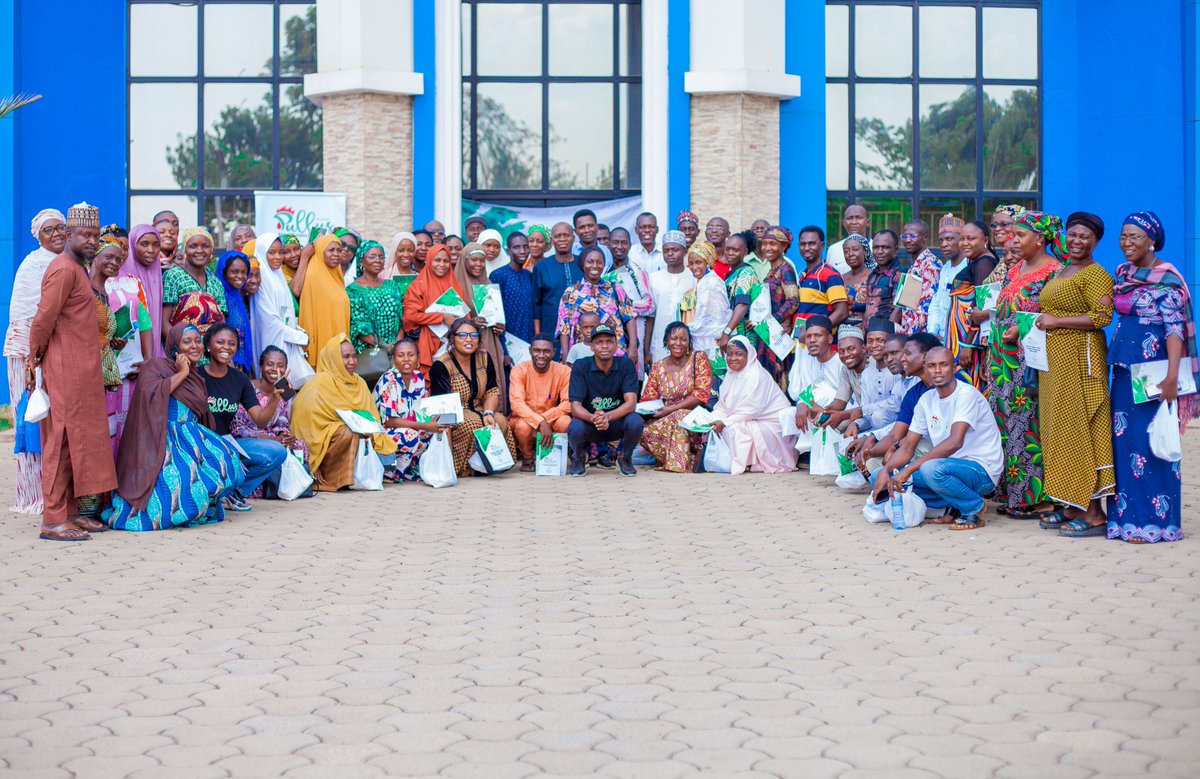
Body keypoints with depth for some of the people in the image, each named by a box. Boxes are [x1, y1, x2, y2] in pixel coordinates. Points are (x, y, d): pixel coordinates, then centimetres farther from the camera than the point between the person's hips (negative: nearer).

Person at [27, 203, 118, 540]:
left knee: (77, 440, 12)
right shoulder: (64, 269, -15)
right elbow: (44, 319, -18)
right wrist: (35, 357, -8)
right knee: (62, 442, -6)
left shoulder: (77, 268, 17)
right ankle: (53, 521, -3)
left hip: (81, 370, 10)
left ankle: (69, 511, 19)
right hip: (65, 370, -10)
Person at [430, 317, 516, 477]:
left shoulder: (484, 358, 7)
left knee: (500, 421, -25)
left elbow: (493, 391, 3)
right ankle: (462, 468, -19)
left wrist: (489, 413, -19)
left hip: (478, 411, 5)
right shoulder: (441, 366, -12)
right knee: (471, 424, -36)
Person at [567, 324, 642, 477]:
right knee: (575, 428, -34)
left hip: (617, 422, 1)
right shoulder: (580, 367, -10)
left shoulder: (626, 365, -9)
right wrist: (593, 418, -40)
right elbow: (575, 405, -17)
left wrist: (608, 416, -38)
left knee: (635, 422, -32)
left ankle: (625, 457, 2)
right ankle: (579, 457, 5)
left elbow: (631, 403, -18)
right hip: (589, 423, 0)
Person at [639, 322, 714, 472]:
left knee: (679, 417, -37)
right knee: (644, 430, -25)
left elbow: (702, 395, -11)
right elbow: (647, 400, 9)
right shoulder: (658, 367, 11)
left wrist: (671, 409, -17)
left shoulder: (699, 359, -1)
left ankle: (677, 462, -26)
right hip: (665, 420, 4)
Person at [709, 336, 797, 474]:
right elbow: (722, 405, 6)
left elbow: (750, 411, -23)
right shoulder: (731, 375, 8)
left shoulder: (756, 376, -19)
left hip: (770, 425, -9)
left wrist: (724, 423, -22)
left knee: (734, 429, -31)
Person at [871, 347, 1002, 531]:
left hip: (982, 470, -8)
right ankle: (953, 507, 5)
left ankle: (974, 509, -9)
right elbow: (907, 448, 6)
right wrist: (885, 472, -15)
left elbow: (955, 442, -31)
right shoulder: (926, 400, 6)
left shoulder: (966, 394, -17)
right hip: (950, 466, 8)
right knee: (885, 477, -1)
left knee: (931, 468, -38)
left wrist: (908, 470, -33)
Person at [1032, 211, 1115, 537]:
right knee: (1060, 429, 9)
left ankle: (1094, 513, -7)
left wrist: (1056, 322, -16)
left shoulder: (1096, 275, -9)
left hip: (1080, 358, -9)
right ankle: (1072, 506, 15)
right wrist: (1040, 323, 13)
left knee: (1080, 429, -9)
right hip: (1055, 359, 9)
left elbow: (1102, 316, -20)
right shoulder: (1061, 273, 19)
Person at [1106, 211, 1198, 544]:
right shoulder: (1123, 273, 12)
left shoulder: (1166, 279, -10)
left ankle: (1154, 520, 2)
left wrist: (1172, 375, -25)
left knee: (1151, 443, -5)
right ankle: (1126, 516, 15)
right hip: (1125, 368, 8)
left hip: (1153, 371, -8)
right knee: (1123, 439, 8)